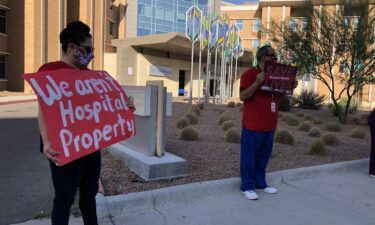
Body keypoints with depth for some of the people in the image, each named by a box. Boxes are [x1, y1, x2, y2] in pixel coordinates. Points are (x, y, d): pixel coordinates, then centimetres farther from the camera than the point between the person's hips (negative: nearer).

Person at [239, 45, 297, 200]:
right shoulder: (249, 74, -9)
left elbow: (278, 96, 24)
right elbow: (242, 96, -16)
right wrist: (257, 82, -27)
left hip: (269, 125, 8)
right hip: (253, 125, -7)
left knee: (263, 157, 15)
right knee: (249, 157, 1)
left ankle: (260, 183, 28)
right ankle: (247, 187, 11)